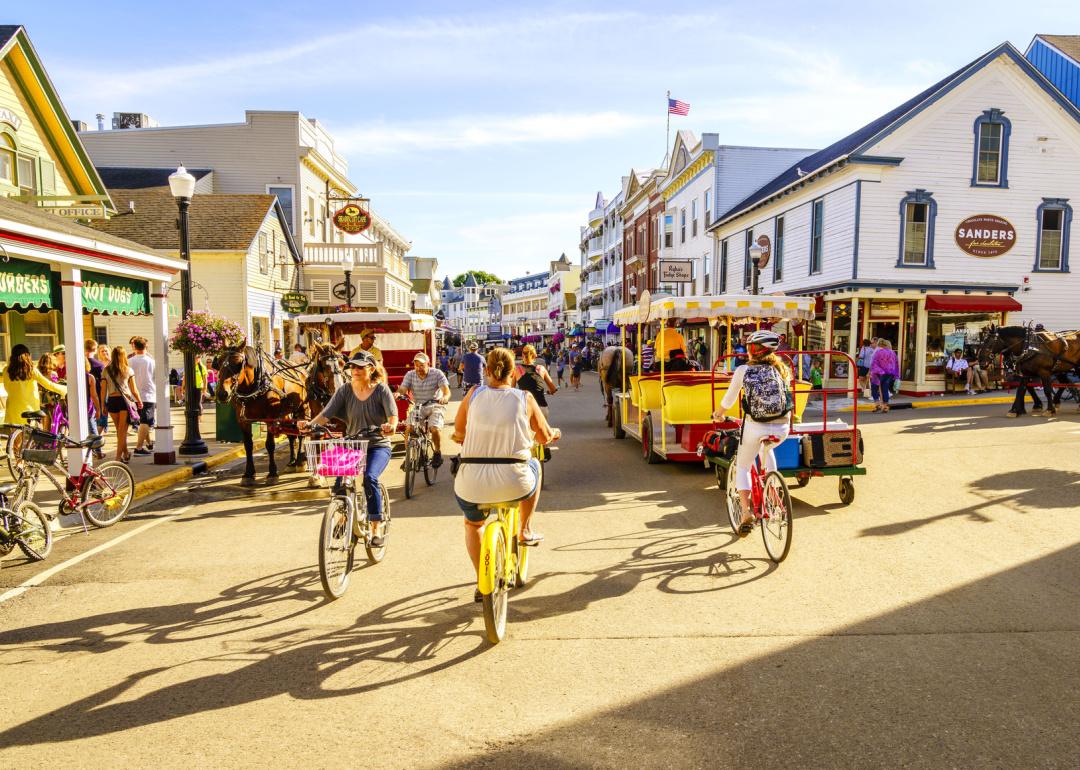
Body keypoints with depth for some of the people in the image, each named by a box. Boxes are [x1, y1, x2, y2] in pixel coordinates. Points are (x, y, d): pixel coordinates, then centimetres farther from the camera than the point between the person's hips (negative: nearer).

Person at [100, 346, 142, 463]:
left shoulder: (106, 371, 3)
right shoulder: (128, 370, -1)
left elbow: (103, 390, 3)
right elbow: (134, 390, 1)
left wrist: (103, 405, 11)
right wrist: (139, 401, 16)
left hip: (112, 401, 2)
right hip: (125, 400, -2)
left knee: (119, 430, 16)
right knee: (123, 430, 2)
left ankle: (126, 454, 28)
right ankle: (119, 456, -4)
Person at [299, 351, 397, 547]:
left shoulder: (381, 390, -6)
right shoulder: (344, 391, 0)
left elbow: (393, 415, -18)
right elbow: (326, 414, -10)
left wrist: (391, 426, -41)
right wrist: (310, 423, -30)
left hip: (378, 446, -3)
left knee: (369, 477, -28)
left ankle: (378, 526, -13)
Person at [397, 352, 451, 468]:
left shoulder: (437, 374, -10)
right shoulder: (410, 375, -2)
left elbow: (446, 390, -20)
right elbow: (402, 389, -13)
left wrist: (445, 397, -43)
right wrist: (398, 393, -38)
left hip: (434, 407, -3)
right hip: (417, 408, 3)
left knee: (434, 429, -25)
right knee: (408, 429, -18)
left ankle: (438, 453, 2)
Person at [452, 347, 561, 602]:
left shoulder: (474, 394, 3)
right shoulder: (525, 398, 1)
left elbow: (458, 432, 13)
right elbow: (544, 437, 11)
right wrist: (555, 433, 34)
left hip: (472, 485, 1)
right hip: (514, 483, -1)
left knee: (472, 524, 34)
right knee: (533, 465, 35)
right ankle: (525, 531, 37)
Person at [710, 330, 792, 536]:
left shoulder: (743, 370, 1)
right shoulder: (781, 369, 8)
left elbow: (729, 399, 8)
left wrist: (718, 415, 28)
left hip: (755, 428, -3)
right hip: (782, 428, 3)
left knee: (742, 467, 17)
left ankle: (746, 512, 0)